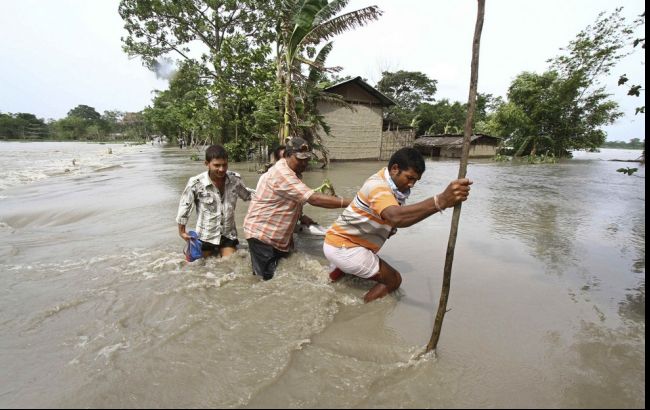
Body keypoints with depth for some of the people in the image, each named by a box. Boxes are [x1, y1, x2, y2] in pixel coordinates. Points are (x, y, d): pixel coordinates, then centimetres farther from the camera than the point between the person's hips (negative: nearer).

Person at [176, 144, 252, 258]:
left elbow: (247, 195, 8)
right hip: (206, 236, -2)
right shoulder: (196, 183, -20)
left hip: (228, 234, 2)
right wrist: (182, 231, 1)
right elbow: (184, 206, -7)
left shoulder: (235, 179, -11)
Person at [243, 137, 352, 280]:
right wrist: (350, 202, -34)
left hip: (278, 235, 10)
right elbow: (313, 199, -33)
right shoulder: (282, 174, -25)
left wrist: (301, 216, 2)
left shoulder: (289, 172, 9)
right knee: (267, 278, -3)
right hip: (262, 233, -10)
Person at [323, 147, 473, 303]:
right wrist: (441, 201, -59)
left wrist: (390, 227, -8)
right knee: (393, 280, -3)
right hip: (342, 248, -10)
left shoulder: (393, 182, 3)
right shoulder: (379, 186, -27)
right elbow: (396, 217, -48)